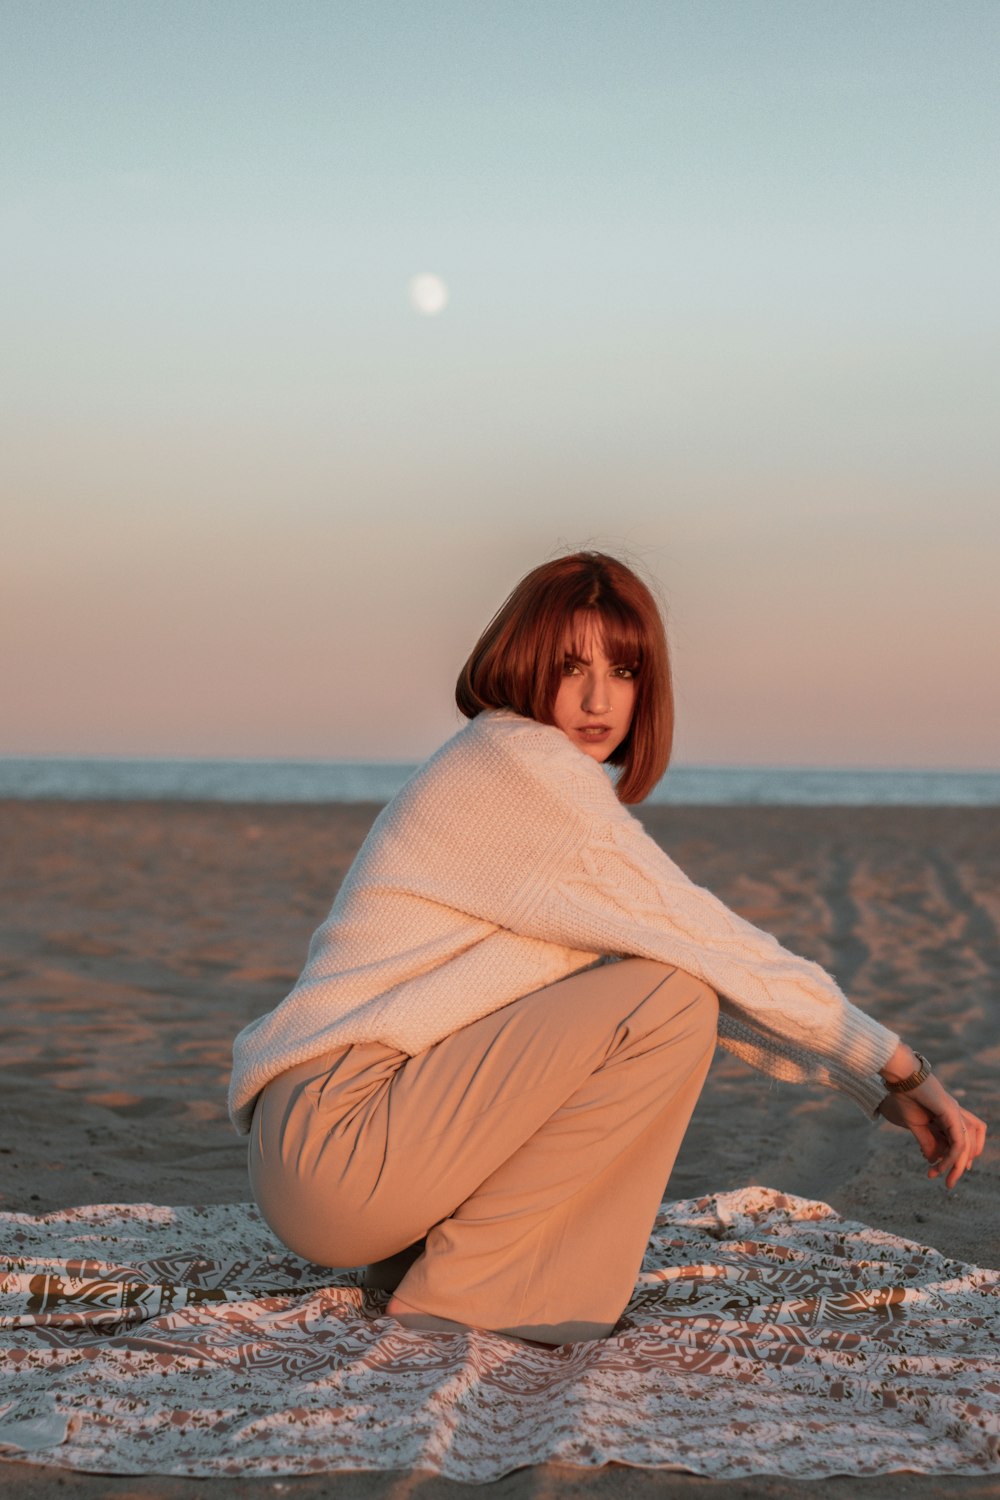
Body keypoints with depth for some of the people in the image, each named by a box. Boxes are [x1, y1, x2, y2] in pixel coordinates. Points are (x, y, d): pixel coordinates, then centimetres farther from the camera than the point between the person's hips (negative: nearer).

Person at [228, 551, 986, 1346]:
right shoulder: (523, 764, -11)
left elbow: (717, 960, 18)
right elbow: (712, 947, -12)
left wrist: (882, 1087, 14)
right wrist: (900, 1067, -3)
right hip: (333, 1142, -10)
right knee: (670, 998, -16)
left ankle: (417, 1249, 11)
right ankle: (466, 1282, -8)